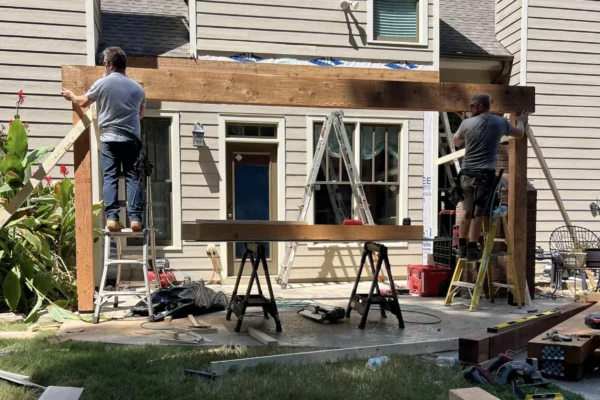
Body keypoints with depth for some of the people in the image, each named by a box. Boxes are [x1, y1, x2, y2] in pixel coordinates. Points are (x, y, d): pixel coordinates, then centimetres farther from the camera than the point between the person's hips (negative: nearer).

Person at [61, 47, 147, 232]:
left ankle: (111, 218, -7)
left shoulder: (102, 83, 1)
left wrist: (71, 96, 38)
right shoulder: (137, 87, 8)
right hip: (132, 139, 1)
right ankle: (135, 218, -6)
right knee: (134, 178, 1)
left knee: (110, 178, 1)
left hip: (108, 138, -1)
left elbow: (83, 102, 17)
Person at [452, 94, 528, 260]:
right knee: (478, 214, -1)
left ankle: (462, 248, 15)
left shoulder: (467, 123, 3)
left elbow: (456, 143, 22)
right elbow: (519, 134, 25)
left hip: (466, 173, 2)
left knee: (468, 212, 13)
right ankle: (472, 249, -3)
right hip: (485, 174, -2)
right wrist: (521, 121, 45)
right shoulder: (501, 122, 4)